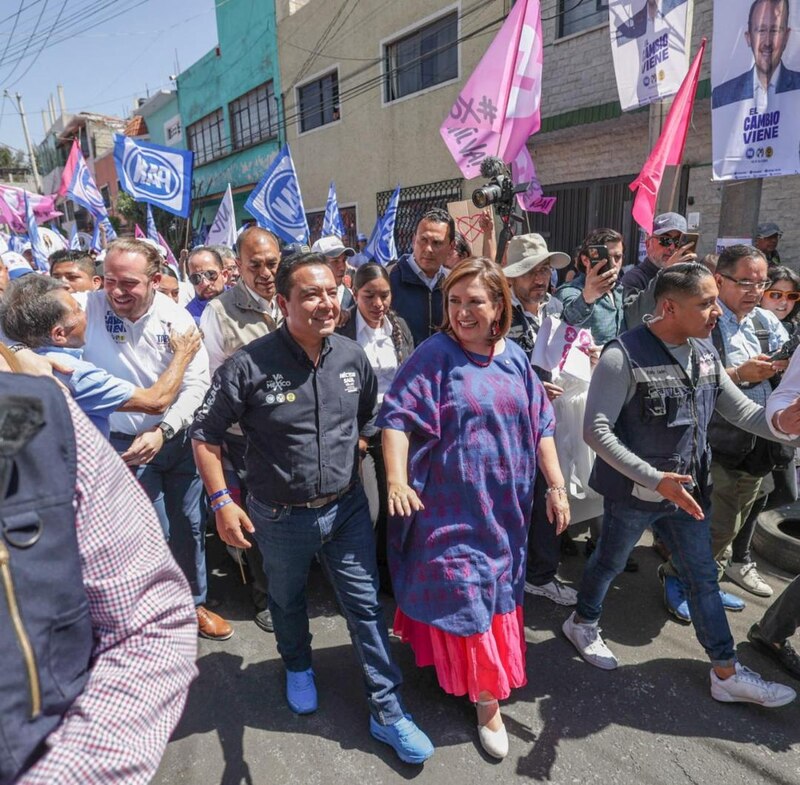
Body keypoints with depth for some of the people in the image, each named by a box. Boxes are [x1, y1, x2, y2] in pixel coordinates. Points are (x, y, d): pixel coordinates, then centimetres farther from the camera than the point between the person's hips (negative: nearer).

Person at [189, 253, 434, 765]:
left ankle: (387, 711, 28)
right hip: (280, 517, -1)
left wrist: (352, 456, 4)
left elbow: (369, 417, 12)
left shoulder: (352, 357, -6)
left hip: (347, 507, 2)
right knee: (288, 602, 24)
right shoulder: (250, 366, -19)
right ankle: (299, 668, 56)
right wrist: (222, 501, -13)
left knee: (367, 606, 8)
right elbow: (206, 435, -9)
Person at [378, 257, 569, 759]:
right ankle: (486, 694, 24)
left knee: (495, 591, 20)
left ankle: (480, 675, 45)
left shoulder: (515, 357, 4)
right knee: (463, 596, 3)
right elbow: (397, 418, -16)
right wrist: (397, 480, -28)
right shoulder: (435, 355, -11)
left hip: (505, 507, 5)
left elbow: (541, 425, 7)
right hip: (451, 506, -5)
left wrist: (557, 485, 5)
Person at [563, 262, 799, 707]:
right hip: (634, 491, -6)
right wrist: (656, 480, -28)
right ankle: (583, 623, 44)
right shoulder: (624, 357, -23)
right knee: (610, 564, 16)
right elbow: (596, 431, -25)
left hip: (688, 489, 7)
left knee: (704, 577, 17)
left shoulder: (705, 351, -1)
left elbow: (741, 410, 6)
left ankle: (727, 674, 35)